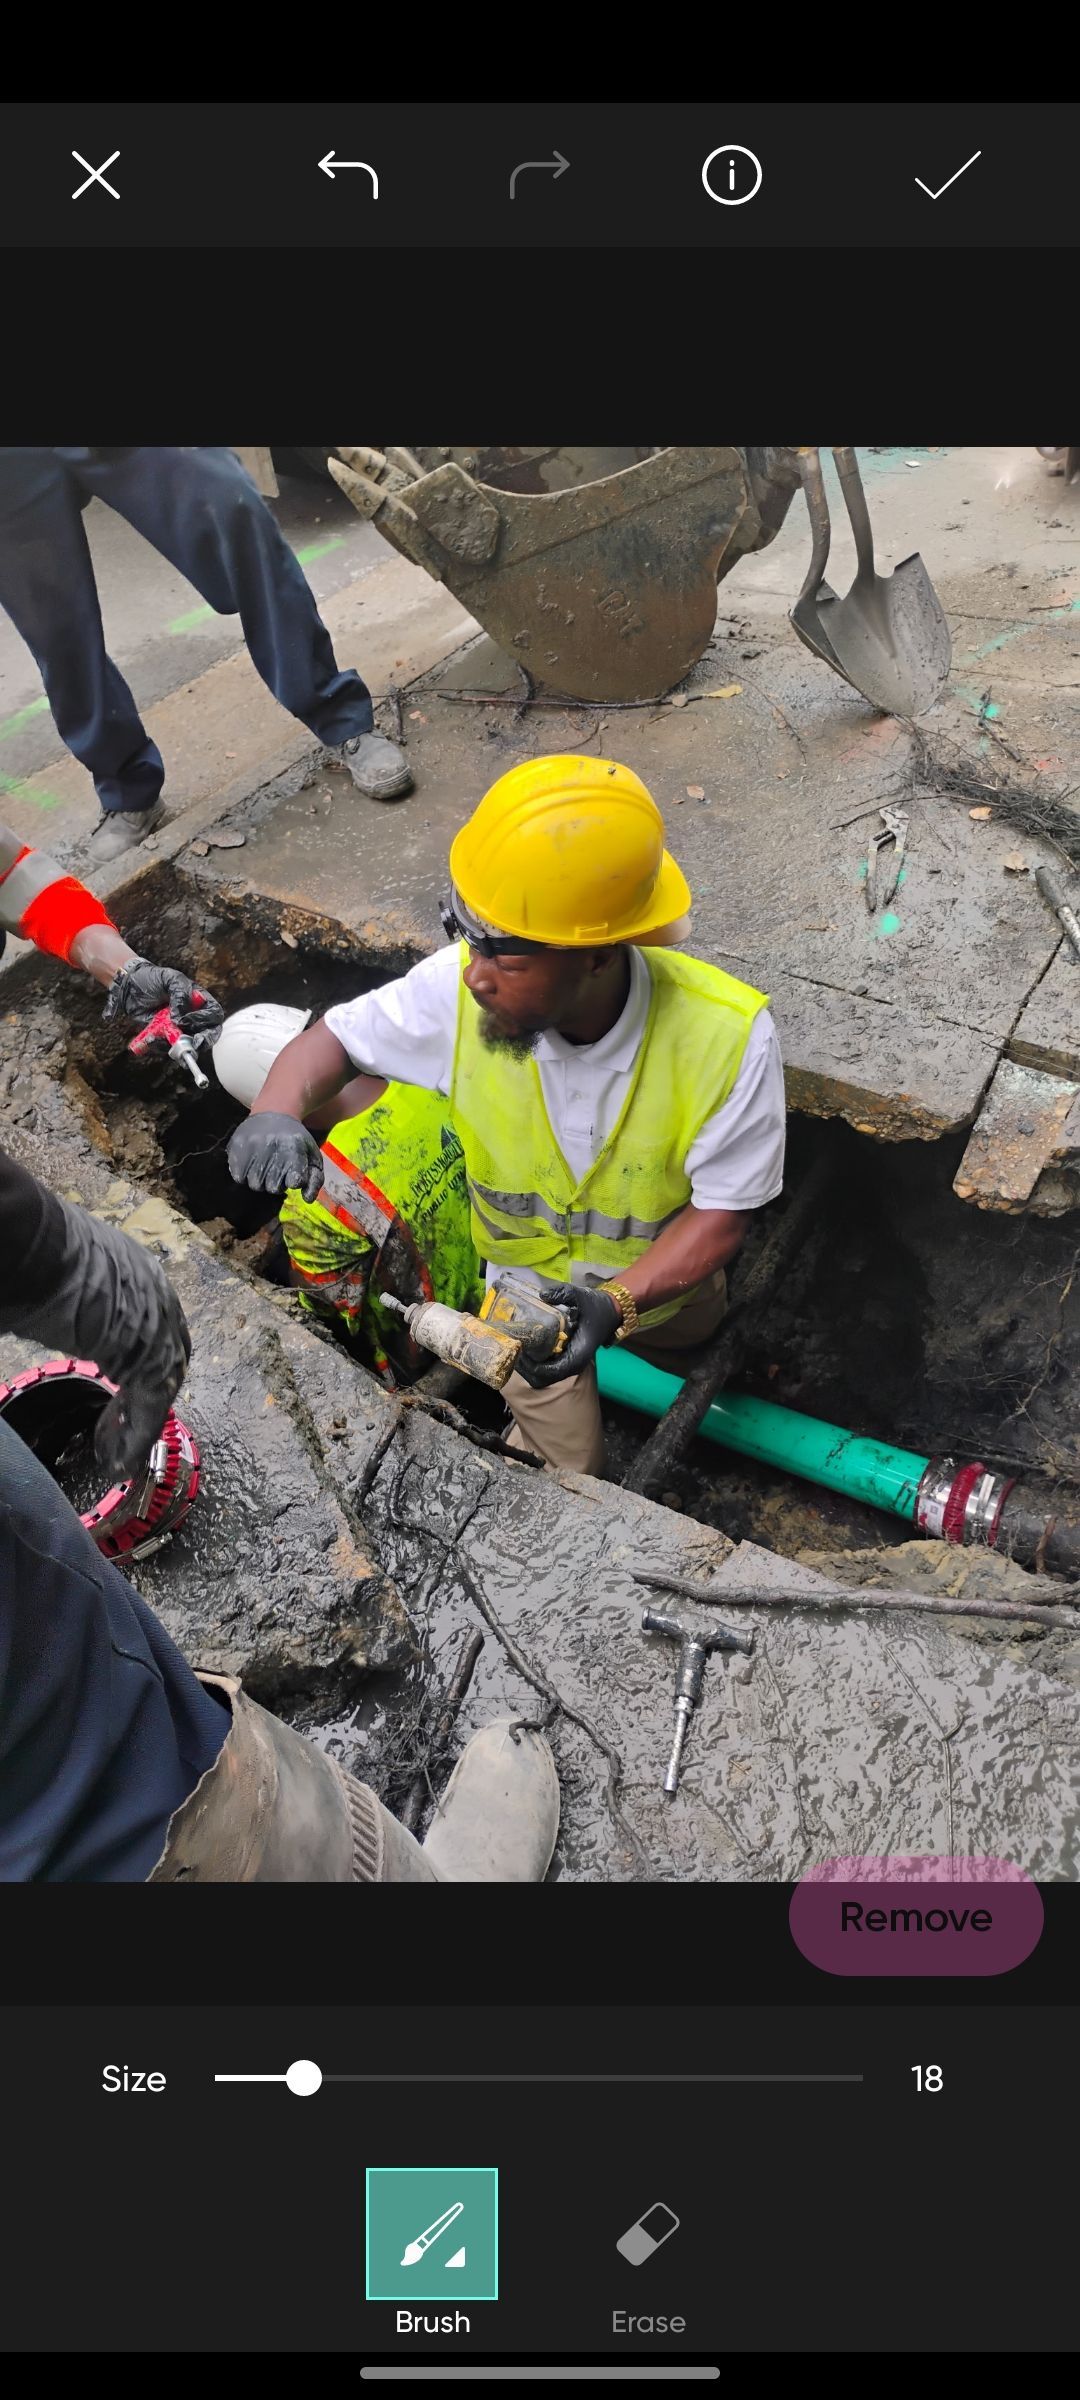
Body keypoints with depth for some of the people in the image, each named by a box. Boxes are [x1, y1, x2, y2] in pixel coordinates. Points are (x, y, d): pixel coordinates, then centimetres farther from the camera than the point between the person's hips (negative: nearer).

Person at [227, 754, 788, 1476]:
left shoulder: (727, 1035, -36)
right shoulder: (457, 989, -31)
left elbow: (721, 1212, -26)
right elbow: (335, 1038, -13)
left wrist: (617, 1302, -41)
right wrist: (277, 1112, -35)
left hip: (661, 1282, 0)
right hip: (525, 1281, 0)